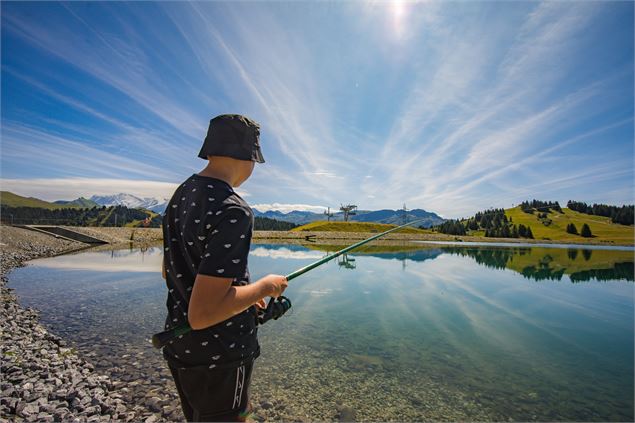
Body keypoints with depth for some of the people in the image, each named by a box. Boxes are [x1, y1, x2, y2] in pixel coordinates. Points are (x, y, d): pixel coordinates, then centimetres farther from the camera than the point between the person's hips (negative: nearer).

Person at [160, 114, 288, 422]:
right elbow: (202, 314, -30)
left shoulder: (180, 196, 2)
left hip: (178, 347, 8)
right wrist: (264, 287, -15)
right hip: (219, 356, -8)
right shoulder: (233, 212, -27)